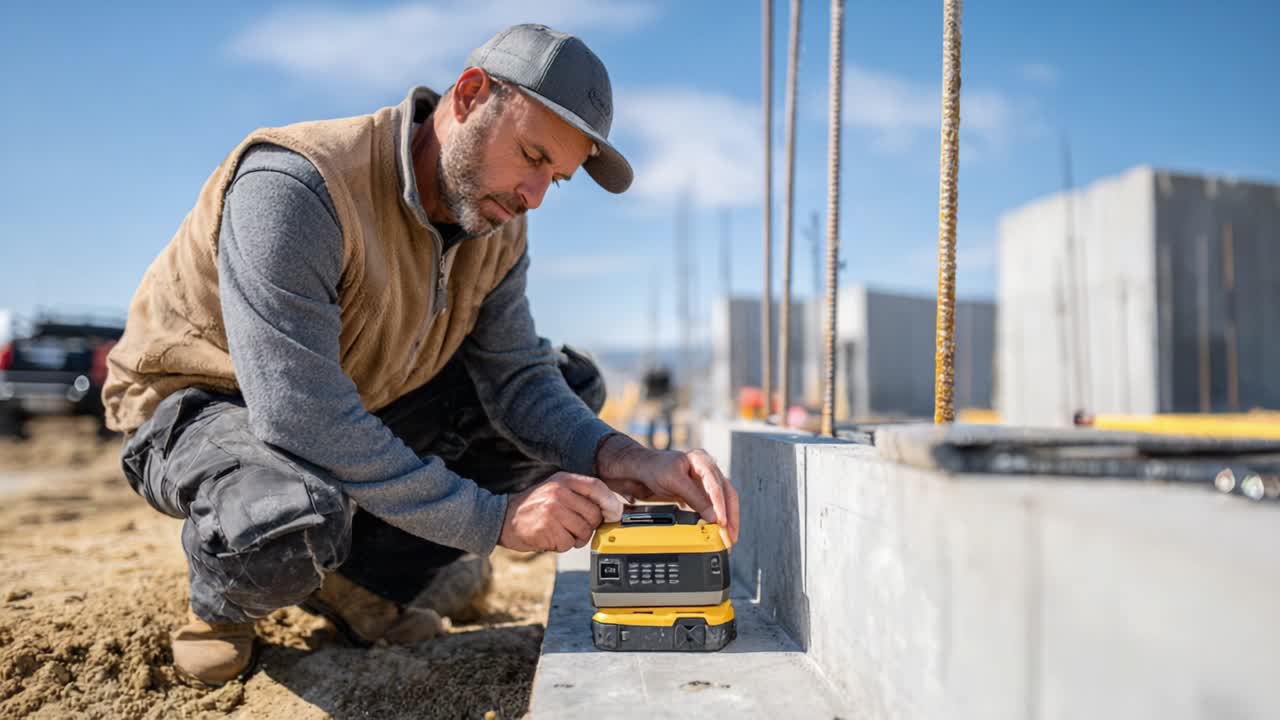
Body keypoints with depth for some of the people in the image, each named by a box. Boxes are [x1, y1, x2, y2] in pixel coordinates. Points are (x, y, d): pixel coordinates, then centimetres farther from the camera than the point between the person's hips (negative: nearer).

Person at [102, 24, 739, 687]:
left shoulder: (495, 223, -7)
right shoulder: (291, 188, -32)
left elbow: (517, 375, -9)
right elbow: (299, 414, -37)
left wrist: (620, 459, -30)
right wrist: (492, 519, -36)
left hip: (359, 401, 7)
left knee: (572, 385, -3)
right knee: (293, 521, -42)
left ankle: (366, 580, 0)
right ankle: (223, 601, -1)